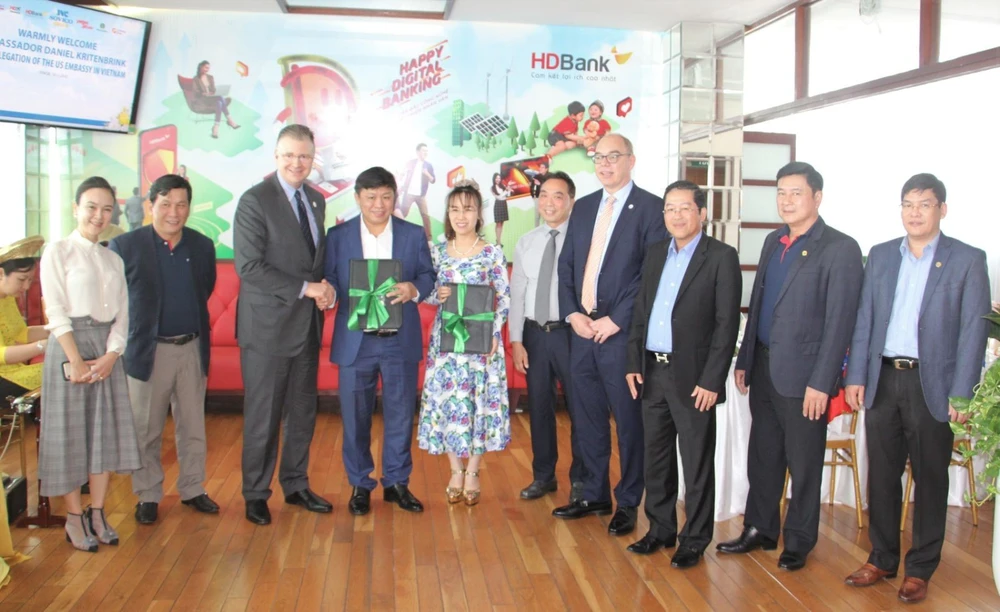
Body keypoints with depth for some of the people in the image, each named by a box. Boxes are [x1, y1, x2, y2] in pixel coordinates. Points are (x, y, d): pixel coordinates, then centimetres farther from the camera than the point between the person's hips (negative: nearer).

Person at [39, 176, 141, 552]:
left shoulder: (114, 260, 13)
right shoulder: (57, 252, -1)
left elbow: (122, 315, 7)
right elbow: (55, 312, -9)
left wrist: (110, 356, -8)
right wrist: (76, 361, -15)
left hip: (107, 352, 5)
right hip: (69, 348, -5)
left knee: (105, 431, 6)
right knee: (70, 432, 1)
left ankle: (97, 514, 17)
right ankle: (74, 518, 12)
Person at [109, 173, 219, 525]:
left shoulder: (203, 246, 3)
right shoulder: (125, 246, -8)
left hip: (192, 348, 3)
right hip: (148, 350, -3)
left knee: (193, 427, 12)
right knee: (146, 430, 8)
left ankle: (192, 489, 27)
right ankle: (148, 496, 23)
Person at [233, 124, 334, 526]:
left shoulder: (316, 200, 11)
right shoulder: (255, 201, -10)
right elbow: (248, 266, -17)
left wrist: (326, 290, -3)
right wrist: (306, 289, -19)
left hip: (308, 323, 6)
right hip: (267, 325, -6)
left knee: (303, 410, 14)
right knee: (263, 414, 4)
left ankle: (296, 485, 29)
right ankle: (255, 495, 20)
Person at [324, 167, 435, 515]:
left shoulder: (414, 235, 4)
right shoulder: (338, 236, 3)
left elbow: (429, 276, 4)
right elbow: (329, 280, 2)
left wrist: (414, 288, -18)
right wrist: (328, 292, -20)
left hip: (401, 341, 1)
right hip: (355, 341, 0)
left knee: (400, 415, 9)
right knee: (355, 417, 8)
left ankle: (397, 483, 25)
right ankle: (359, 485, 23)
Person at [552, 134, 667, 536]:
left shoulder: (650, 208, -4)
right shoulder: (583, 207, 15)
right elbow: (566, 265, 12)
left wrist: (616, 320, -14)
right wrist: (572, 313, -2)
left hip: (621, 331, -6)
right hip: (581, 327, 6)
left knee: (628, 420, 4)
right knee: (588, 418, 14)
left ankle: (628, 503, 18)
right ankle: (595, 495, 28)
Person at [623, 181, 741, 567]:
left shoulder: (721, 257, -6)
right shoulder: (656, 254, 12)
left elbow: (727, 323, -11)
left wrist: (711, 380, -15)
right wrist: (634, 363, 6)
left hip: (692, 377, -6)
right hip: (652, 373, 6)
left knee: (697, 464, 5)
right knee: (656, 458, 15)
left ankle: (695, 540, 19)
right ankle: (660, 530, 30)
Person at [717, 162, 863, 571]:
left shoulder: (840, 249, -10)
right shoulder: (773, 242, 12)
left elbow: (839, 321, -14)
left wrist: (821, 382, -16)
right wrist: (744, 360, 13)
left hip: (803, 375, -6)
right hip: (764, 368, 7)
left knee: (803, 464, 8)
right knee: (762, 457, 16)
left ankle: (799, 542, 24)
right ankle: (760, 530, 31)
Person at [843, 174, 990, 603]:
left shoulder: (967, 260, -2)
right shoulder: (880, 255, 8)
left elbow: (973, 331, -6)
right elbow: (864, 321, 8)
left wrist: (960, 396, -11)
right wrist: (856, 376, 2)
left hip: (932, 384, -3)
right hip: (883, 379, 3)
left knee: (930, 480, 8)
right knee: (882, 476, 11)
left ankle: (920, 569, 21)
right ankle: (882, 559, 26)